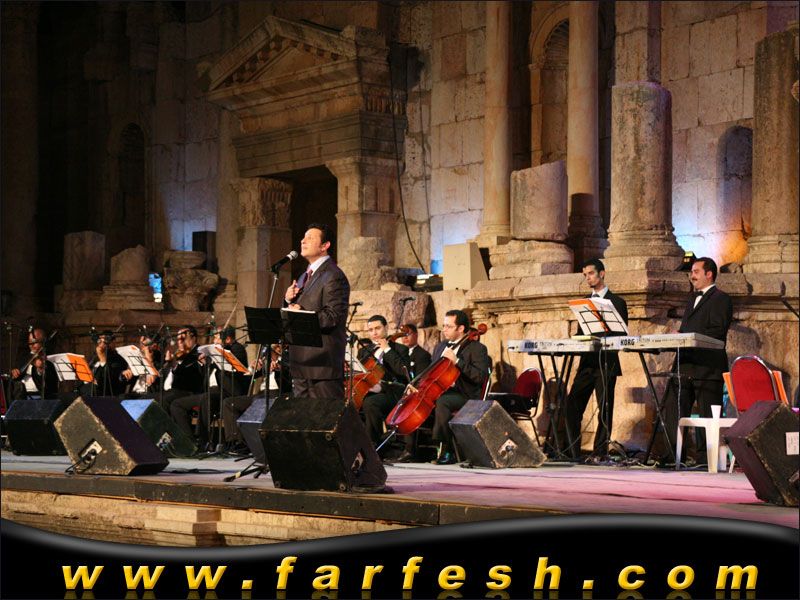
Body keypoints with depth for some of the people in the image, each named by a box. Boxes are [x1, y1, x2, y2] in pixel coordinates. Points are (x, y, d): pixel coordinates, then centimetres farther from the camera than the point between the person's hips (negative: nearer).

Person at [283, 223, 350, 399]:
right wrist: (289, 300, 3)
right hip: (301, 363, 9)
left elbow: (332, 317, -19)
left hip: (323, 364, -9)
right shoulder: (305, 277, 20)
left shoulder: (334, 277, -11)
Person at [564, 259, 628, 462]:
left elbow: (621, 335, -4)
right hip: (587, 362, 5)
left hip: (606, 363, -5)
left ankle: (599, 452, 1)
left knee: (604, 409, -3)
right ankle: (573, 452, 2)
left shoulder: (616, 302, 2)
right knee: (572, 406, -2)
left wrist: (600, 340, -18)